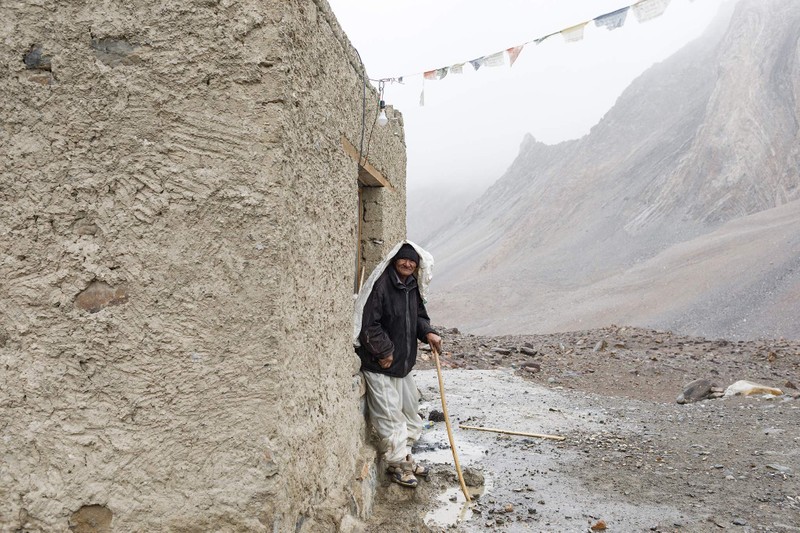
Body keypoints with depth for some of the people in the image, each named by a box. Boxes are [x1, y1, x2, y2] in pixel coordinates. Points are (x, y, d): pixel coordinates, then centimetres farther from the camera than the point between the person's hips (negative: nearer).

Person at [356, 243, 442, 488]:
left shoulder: (412, 287, 6)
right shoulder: (382, 285, -21)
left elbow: (419, 316, 17)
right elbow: (369, 325, -22)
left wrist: (428, 333, -3)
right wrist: (385, 352, -18)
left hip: (403, 363, 9)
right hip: (379, 366, -9)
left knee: (409, 408, 19)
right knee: (389, 415, 0)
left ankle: (404, 456, 37)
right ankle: (397, 465, 17)